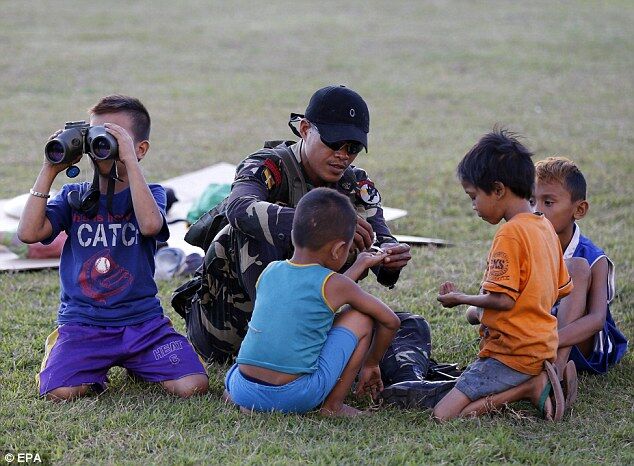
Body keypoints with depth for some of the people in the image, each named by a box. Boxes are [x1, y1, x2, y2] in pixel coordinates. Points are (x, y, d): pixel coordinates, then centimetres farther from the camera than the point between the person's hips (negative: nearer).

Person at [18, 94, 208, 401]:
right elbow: (29, 232, -8)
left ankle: (137, 365, 13)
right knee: (60, 392, -27)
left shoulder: (150, 194, 4)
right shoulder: (74, 197, 10)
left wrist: (128, 159, -22)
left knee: (191, 385, -19)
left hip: (142, 320, 0)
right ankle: (94, 371, 10)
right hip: (81, 322, 0)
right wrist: (49, 170, -7)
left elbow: (150, 225, -23)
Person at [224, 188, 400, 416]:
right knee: (360, 318, 9)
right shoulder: (334, 284, -4)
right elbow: (391, 321, 9)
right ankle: (333, 406, 10)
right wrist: (371, 364, 25)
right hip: (294, 397, -5)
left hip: (242, 391, 6)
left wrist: (360, 266, 39)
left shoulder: (269, 271, 10)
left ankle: (231, 391, 17)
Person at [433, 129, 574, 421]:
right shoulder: (545, 227, 11)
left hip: (513, 351, -9)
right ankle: (538, 380, 5)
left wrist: (461, 299, -3)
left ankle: (528, 388, -13)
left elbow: (503, 299, -20)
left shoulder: (510, 233, -16)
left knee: (444, 416, -14)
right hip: (543, 348, 9)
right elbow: (561, 291, 19)